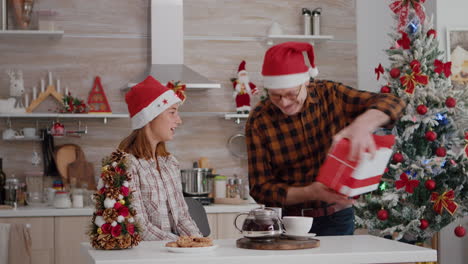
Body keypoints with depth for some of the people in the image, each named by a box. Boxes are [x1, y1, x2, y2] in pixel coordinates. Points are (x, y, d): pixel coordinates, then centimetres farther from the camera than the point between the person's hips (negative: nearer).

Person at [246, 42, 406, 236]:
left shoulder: (330, 95, -6)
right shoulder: (259, 121, -11)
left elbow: (392, 103, -13)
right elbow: (260, 188, -10)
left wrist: (362, 126, -35)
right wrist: (310, 193, -26)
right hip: (286, 221, 0)